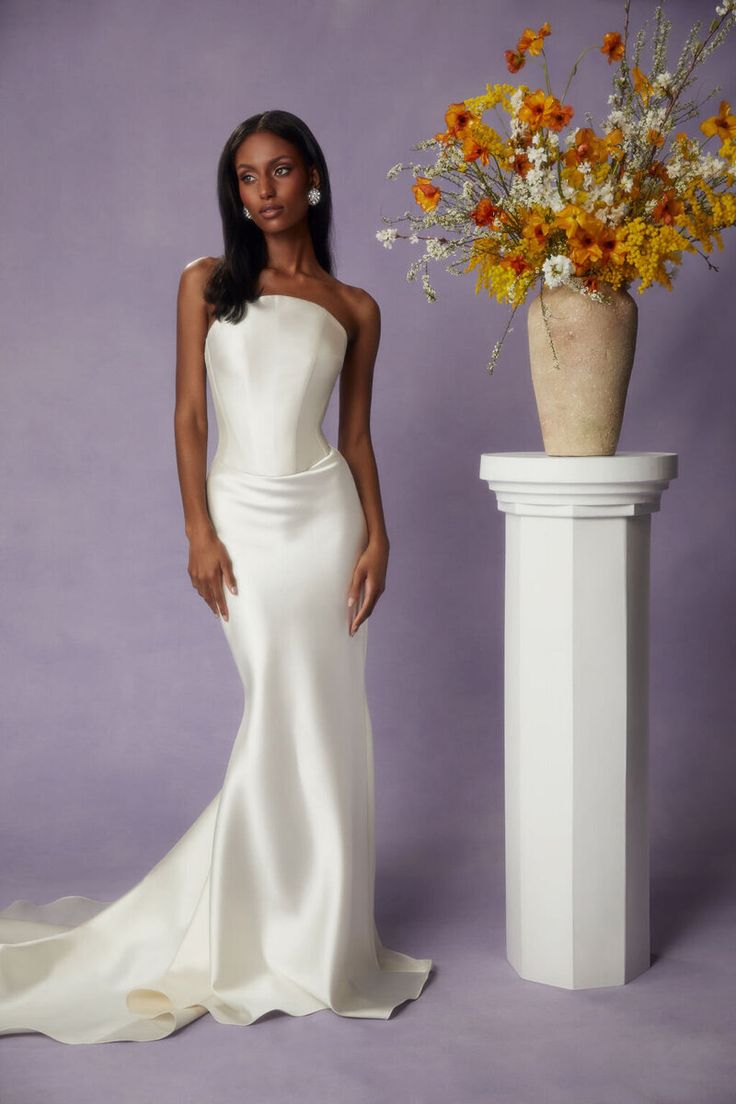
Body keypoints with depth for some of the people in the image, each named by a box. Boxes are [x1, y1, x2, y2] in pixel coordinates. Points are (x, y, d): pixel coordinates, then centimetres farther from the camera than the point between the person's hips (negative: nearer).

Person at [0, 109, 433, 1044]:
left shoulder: (354, 308, 9)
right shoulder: (206, 284, 6)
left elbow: (357, 434, 10)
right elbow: (188, 414, 1)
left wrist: (376, 535, -2)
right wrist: (199, 532, -7)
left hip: (323, 512, 2)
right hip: (242, 513, -1)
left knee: (324, 720, 3)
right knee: (281, 715, -5)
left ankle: (311, 923, 20)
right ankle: (285, 934, 13)